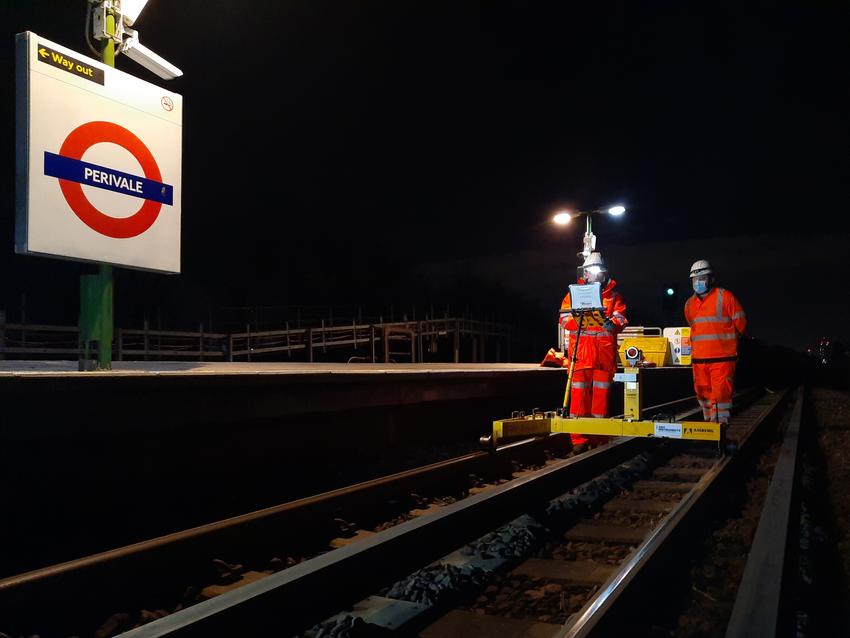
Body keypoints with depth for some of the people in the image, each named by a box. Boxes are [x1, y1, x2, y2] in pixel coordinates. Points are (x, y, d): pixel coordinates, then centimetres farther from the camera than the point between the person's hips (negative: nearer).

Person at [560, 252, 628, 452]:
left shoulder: (613, 295, 16)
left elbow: (621, 317, 5)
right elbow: (565, 319, 5)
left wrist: (613, 323, -16)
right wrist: (579, 318, -15)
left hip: (605, 349, 2)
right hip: (581, 348, -2)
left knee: (602, 393, 4)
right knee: (580, 392, -6)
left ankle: (599, 438, 13)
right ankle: (579, 439, -1)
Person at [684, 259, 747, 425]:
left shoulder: (724, 297, -2)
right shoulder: (690, 303, 14)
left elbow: (740, 322, 1)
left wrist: (726, 340, 6)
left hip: (722, 357, -6)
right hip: (698, 358, 6)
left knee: (721, 393, -9)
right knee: (703, 392, 10)